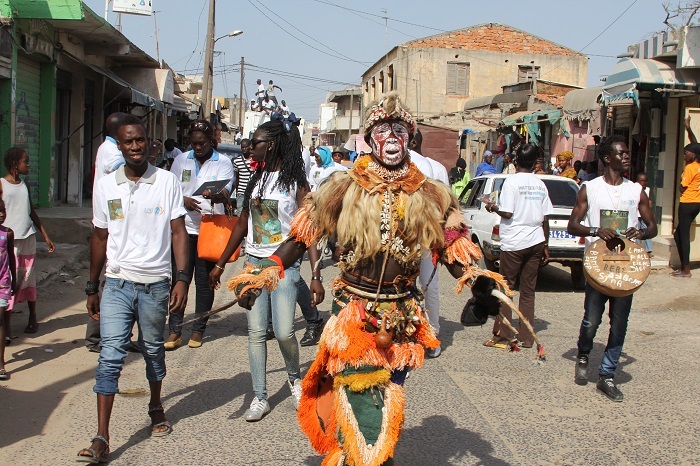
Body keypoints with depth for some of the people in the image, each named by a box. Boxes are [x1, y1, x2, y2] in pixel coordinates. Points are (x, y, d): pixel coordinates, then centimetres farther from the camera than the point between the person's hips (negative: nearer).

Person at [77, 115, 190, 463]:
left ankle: (155, 407, 39)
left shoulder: (167, 182, -1)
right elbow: (100, 238, 12)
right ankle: (101, 438, -7)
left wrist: (182, 279, -11)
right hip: (117, 284, 1)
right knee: (110, 356, -7)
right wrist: (92, 288, 13)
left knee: (153, 351, 13)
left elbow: (178, 232, -1)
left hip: (155, 284, -1)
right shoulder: (106, 186, 5)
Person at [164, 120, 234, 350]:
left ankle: (199, 329, 16)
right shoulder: (181, 160, 9)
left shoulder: (223, 162, 1)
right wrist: (183, 200, -12)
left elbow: (225, 192, -13)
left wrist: (215, 195, -37)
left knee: (205, 280, 4)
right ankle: (175, 330, 5)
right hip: (184, 227, 2)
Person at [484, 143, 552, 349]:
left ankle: (503, 334, 6)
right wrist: (545, 246, 16)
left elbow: (507, 213, -15)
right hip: (535, 242, 5)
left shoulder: (512, 181, -9)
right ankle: (526, 338, 10)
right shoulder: (540, 184, 6)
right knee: (528, 291, 8)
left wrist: (493, 208, 6)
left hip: (514, 243, -5)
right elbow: (545, 219, 8)